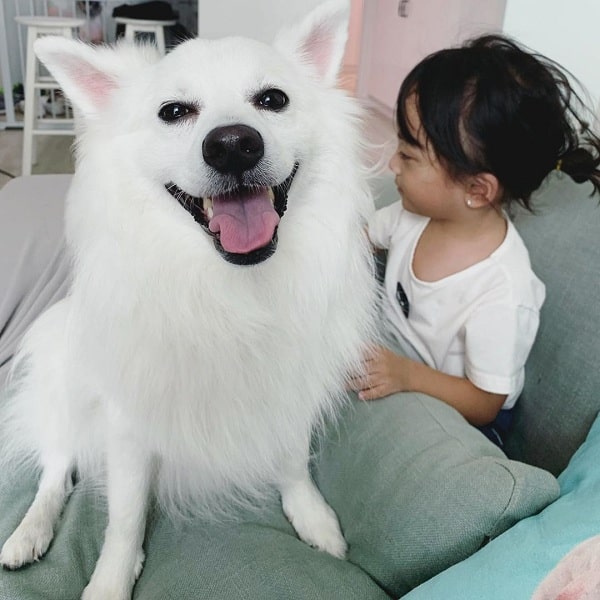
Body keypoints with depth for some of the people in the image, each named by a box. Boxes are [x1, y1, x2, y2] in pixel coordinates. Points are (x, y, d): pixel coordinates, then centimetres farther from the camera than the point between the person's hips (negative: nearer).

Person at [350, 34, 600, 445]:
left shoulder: (503, 296, -32)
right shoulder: (418, 210, -13)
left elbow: (485, 405, -20)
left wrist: (408, 375, -35)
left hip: (448, 409, -7)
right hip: (388, 360, 7)